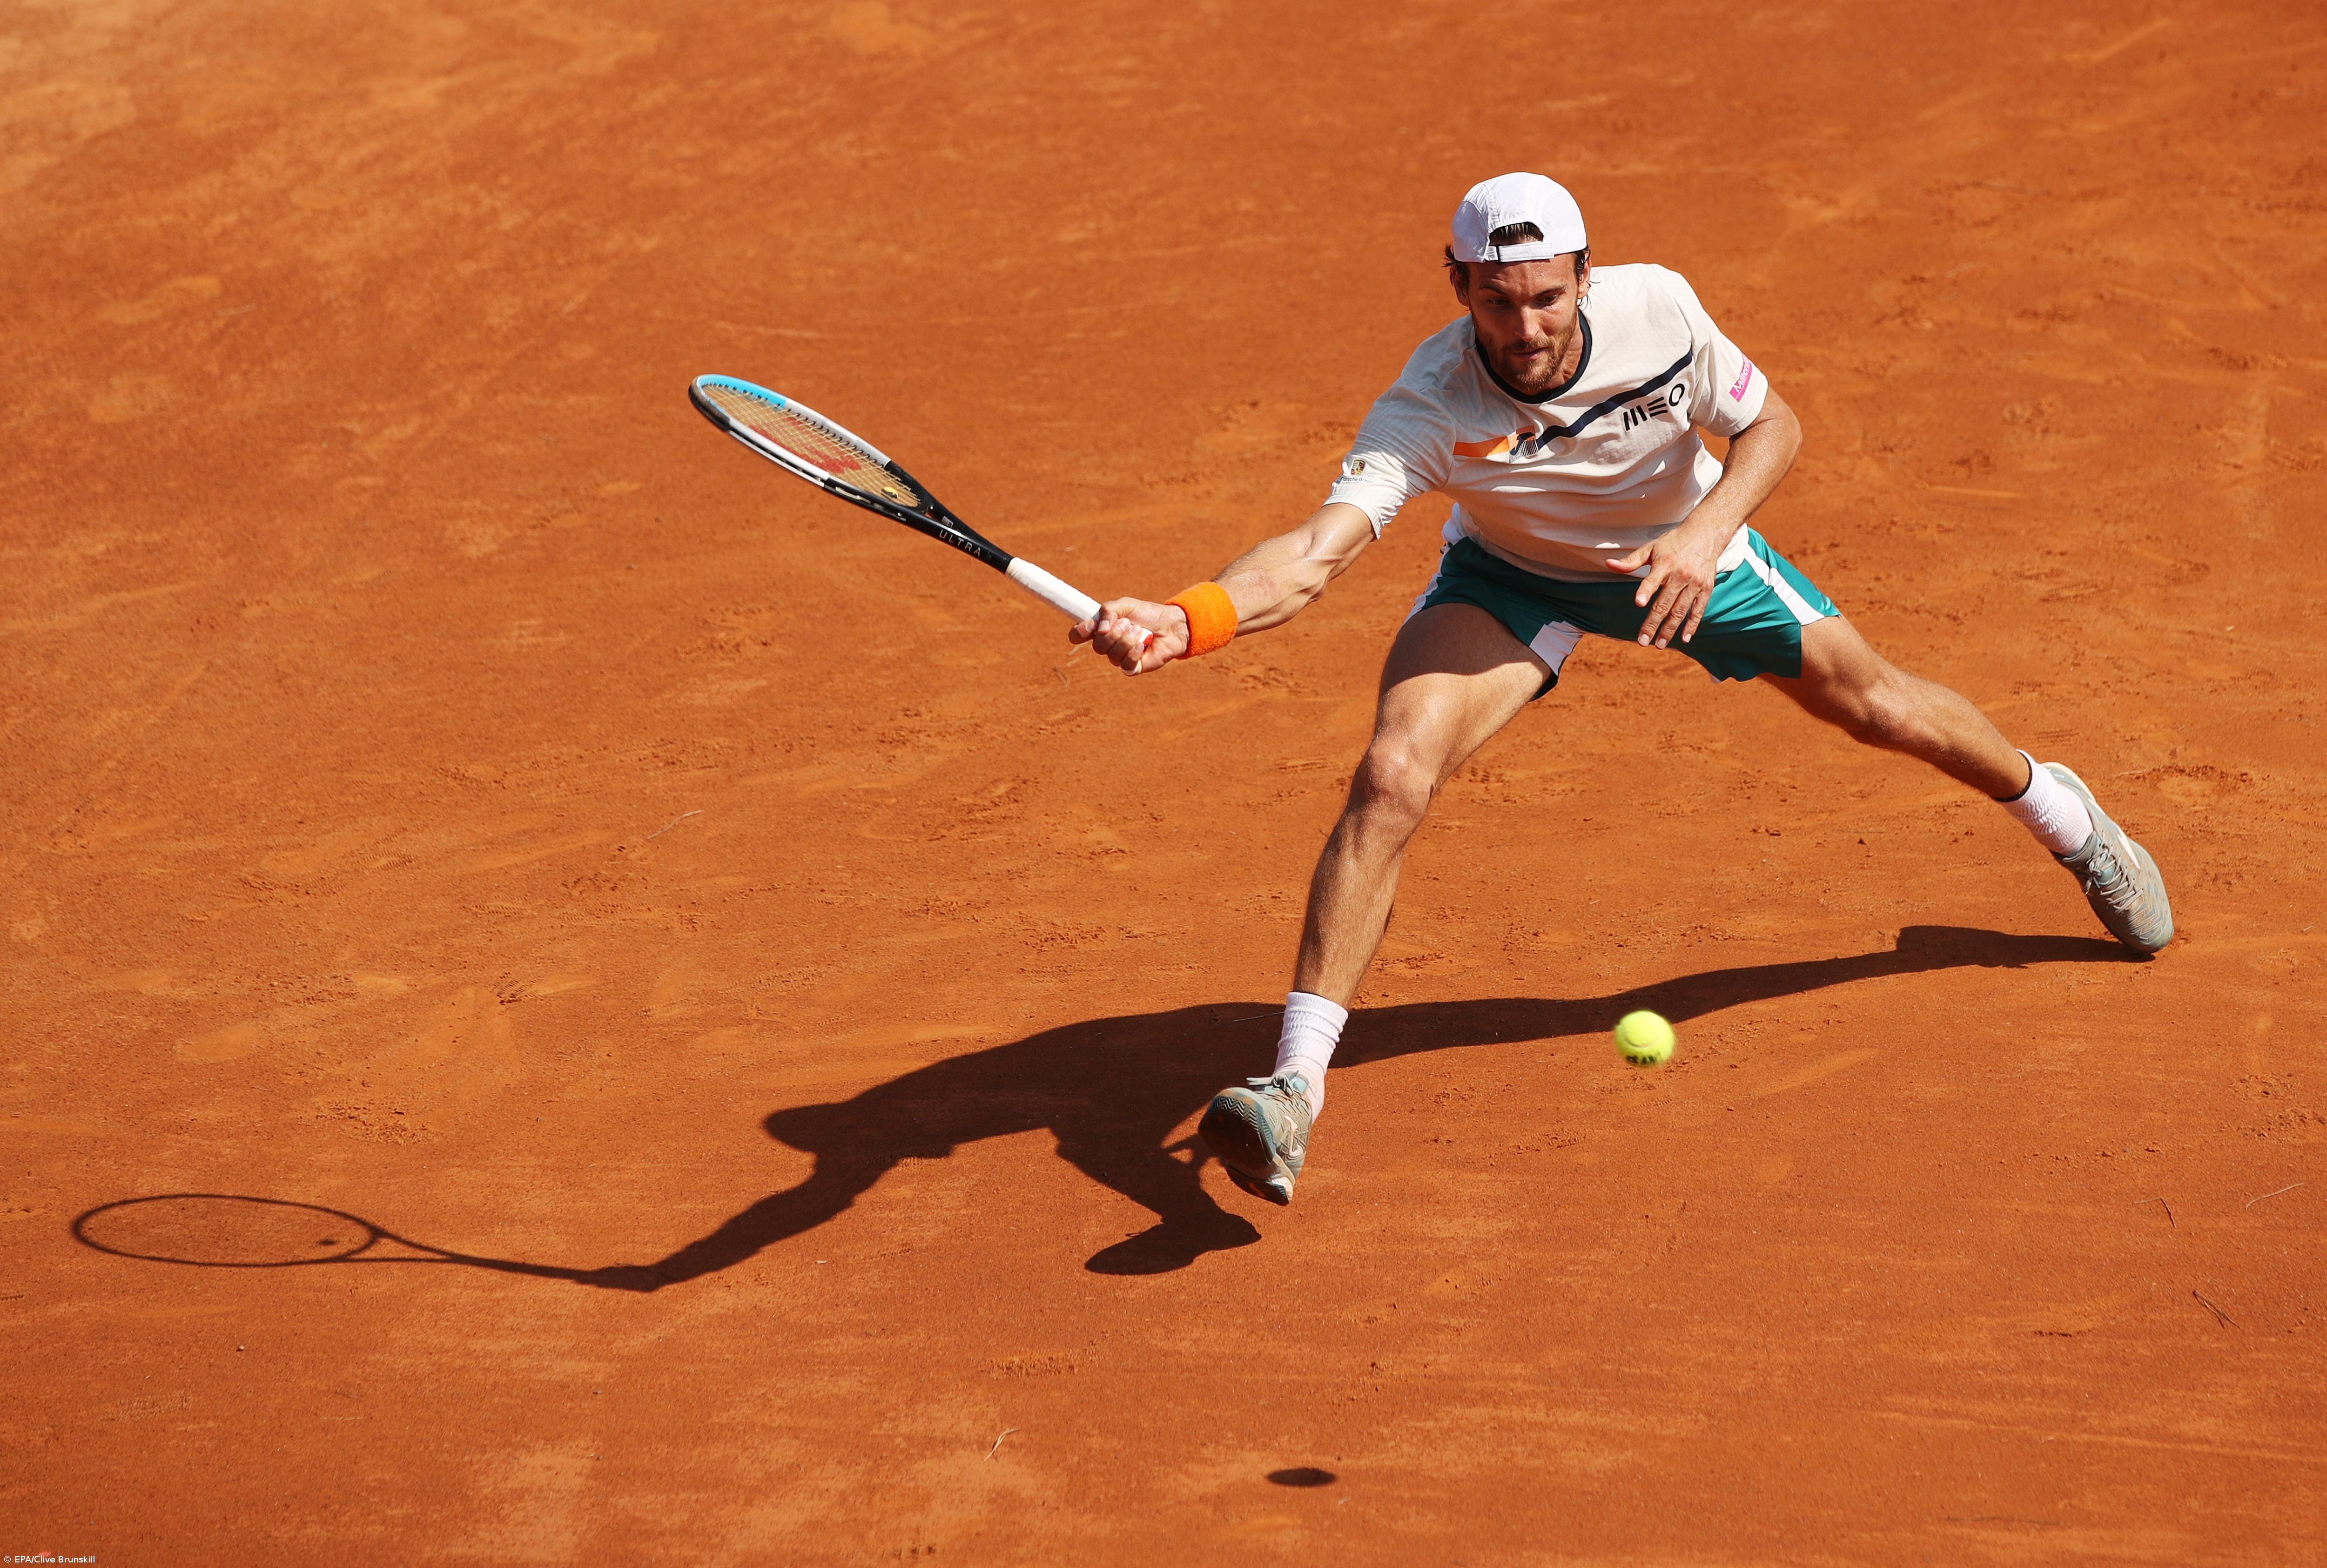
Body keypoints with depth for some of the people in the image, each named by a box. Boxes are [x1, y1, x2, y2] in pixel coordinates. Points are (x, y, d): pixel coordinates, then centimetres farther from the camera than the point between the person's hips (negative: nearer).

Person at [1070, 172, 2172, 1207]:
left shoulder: (1658, 310, -32)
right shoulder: (1428, 410, -37)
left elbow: (1772, 426, -15)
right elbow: (1317, 552, -49)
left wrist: (1706, 532, -34)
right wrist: (1185, 621, -68)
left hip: (1688, 553, 2)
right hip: (1513, 576, -2)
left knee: (1877, 706, 14)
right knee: (1393, 776, -25)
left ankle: (2057, 810, 49)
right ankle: (1294, 1090, -20)